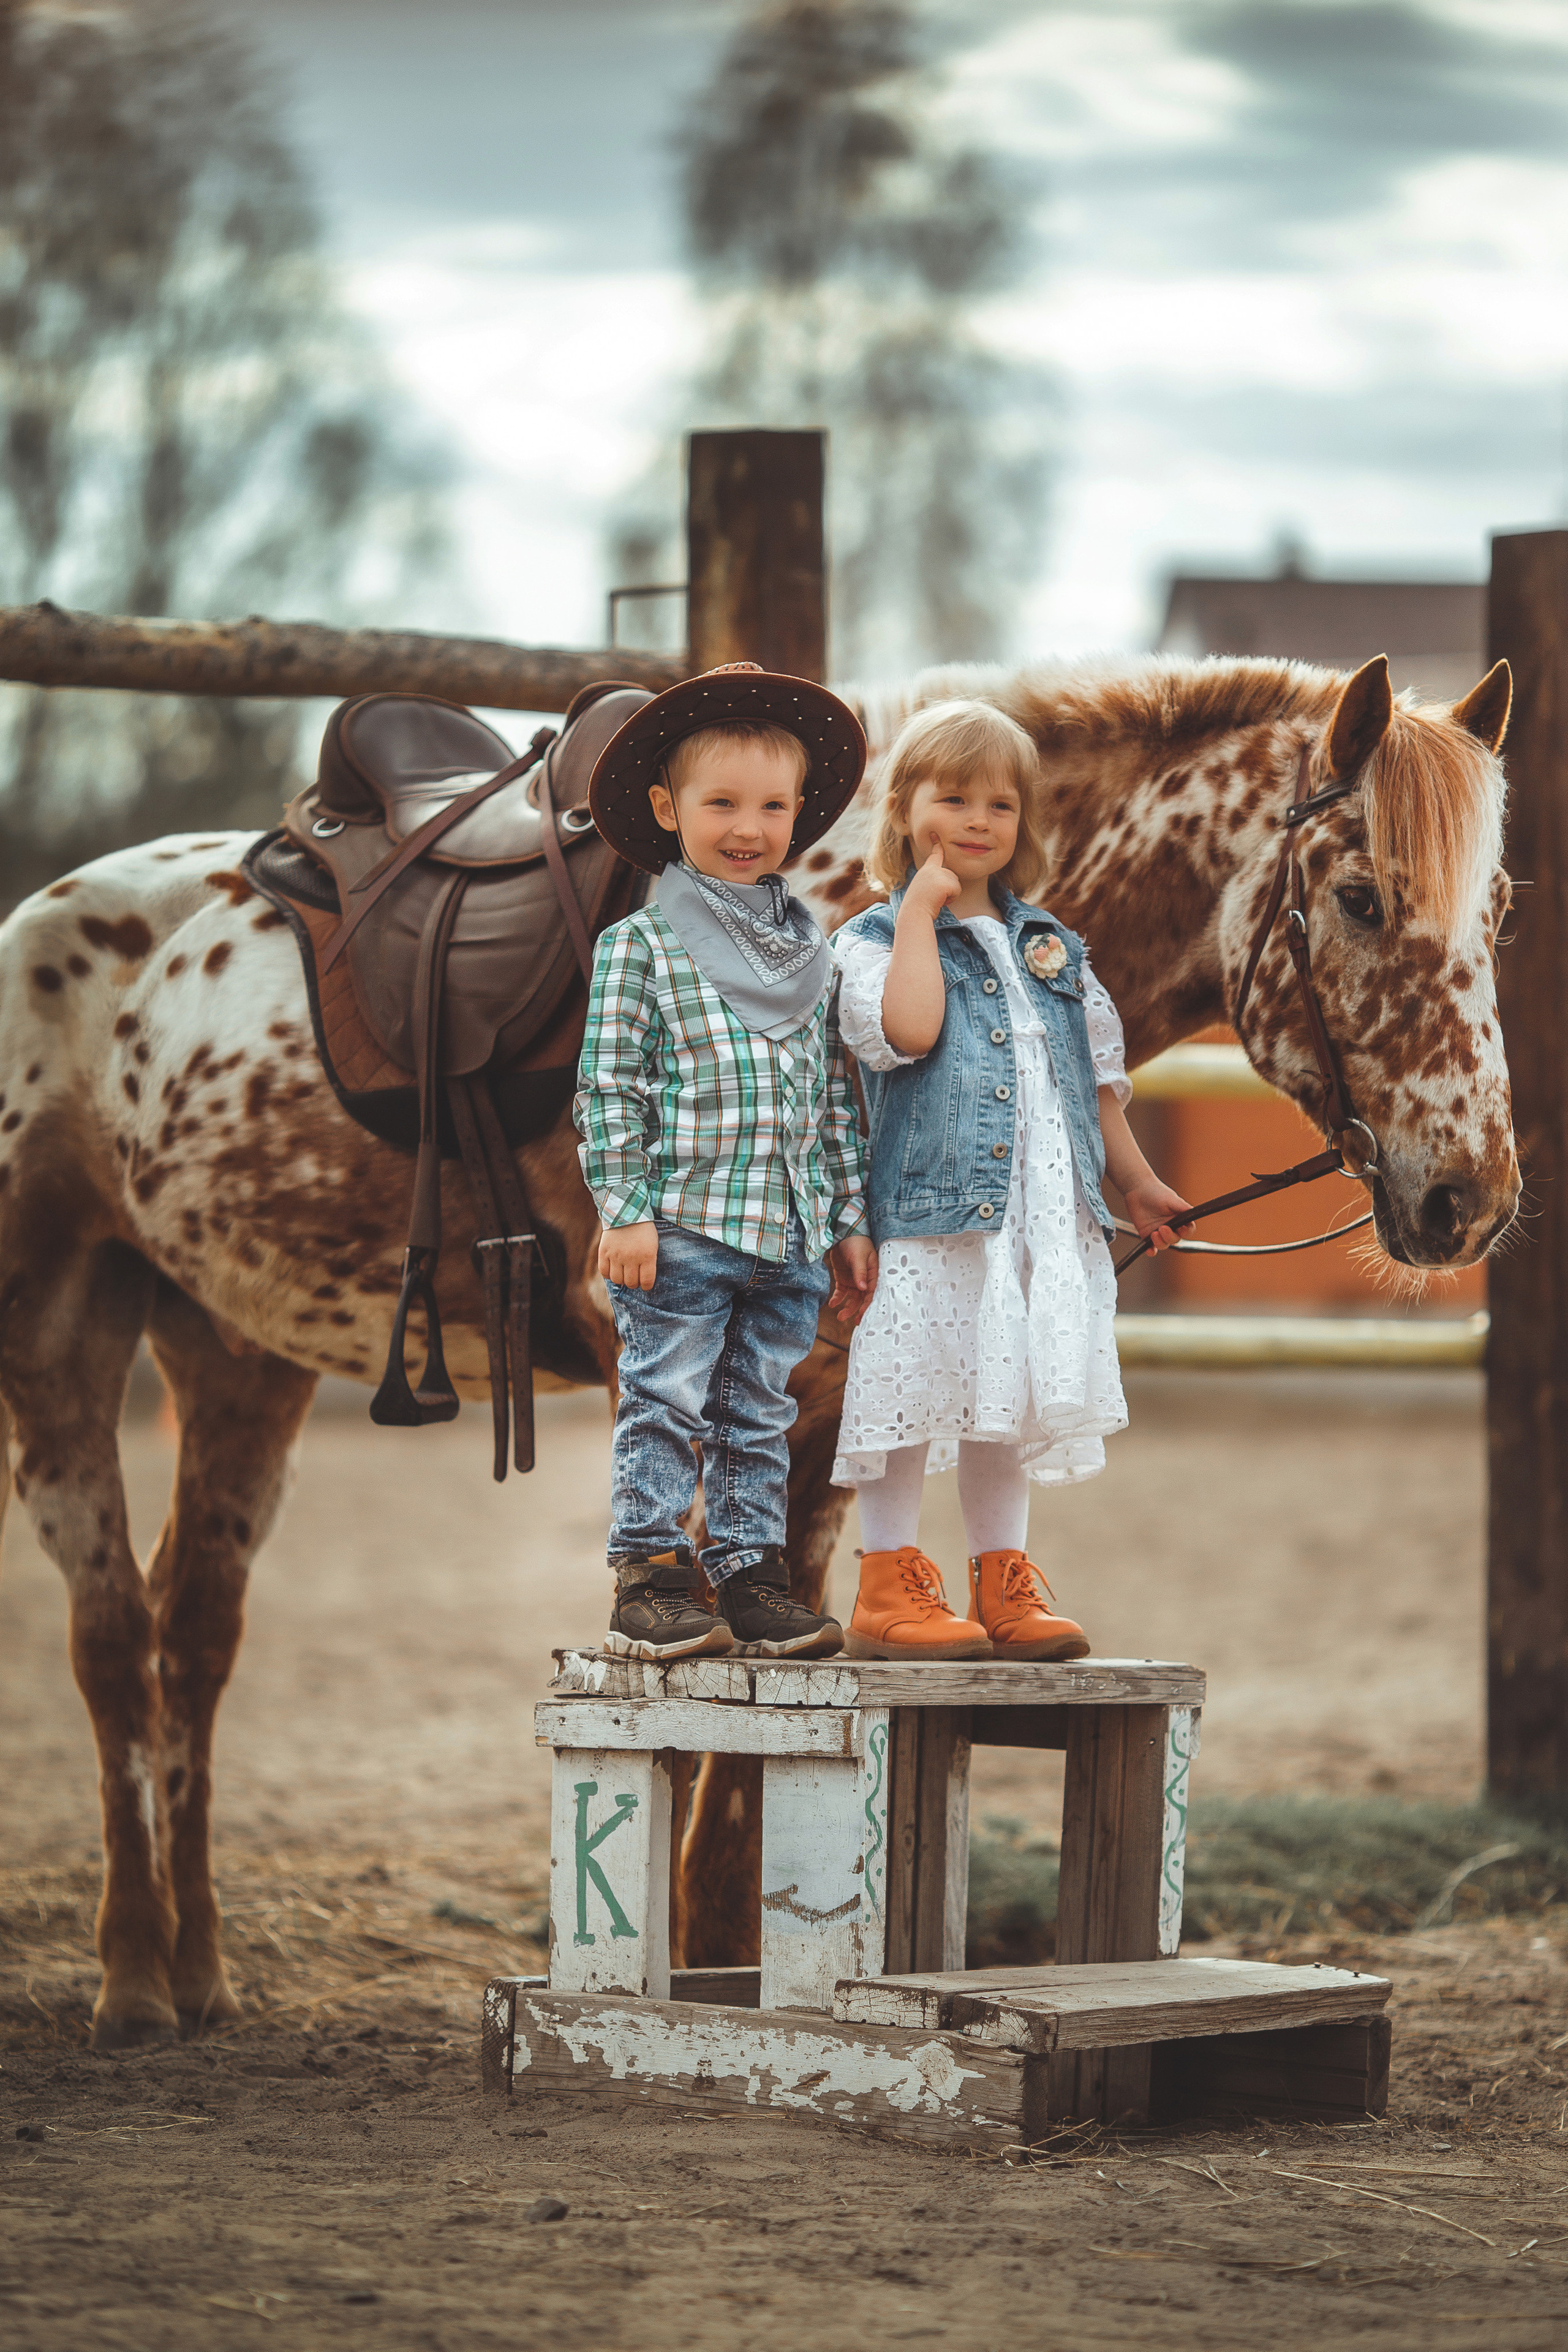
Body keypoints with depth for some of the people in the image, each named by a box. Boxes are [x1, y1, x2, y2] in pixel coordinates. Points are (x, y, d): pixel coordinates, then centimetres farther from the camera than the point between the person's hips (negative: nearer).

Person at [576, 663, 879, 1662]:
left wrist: (852, 1223, 13)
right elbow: (609, 1088, -6)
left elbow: (835, 1096, 16)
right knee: (666, 1405, -2)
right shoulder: (640, 946, -3)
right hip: (681, 1230, -5)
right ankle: (650, 1579, 3)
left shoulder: (812, 953, 13)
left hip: (791, 1238, 5)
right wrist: (625, 1212, -12)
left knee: (761, 1417, 9)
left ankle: (752, 1577, 15)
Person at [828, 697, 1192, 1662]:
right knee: (915, 1391, -5)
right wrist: (923, 908, -13)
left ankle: (1005, 1585, 18)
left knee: (1013, 1399, 11)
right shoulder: (875, 939, -1)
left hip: (1048, 1214, 6)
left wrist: (1135, 1179, 27)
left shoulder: (1050, 945, 17)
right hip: (932, 1207, -6)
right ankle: (892, 1588, 3)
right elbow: (909, 1029, -21)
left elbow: (1096, 1072, 25)